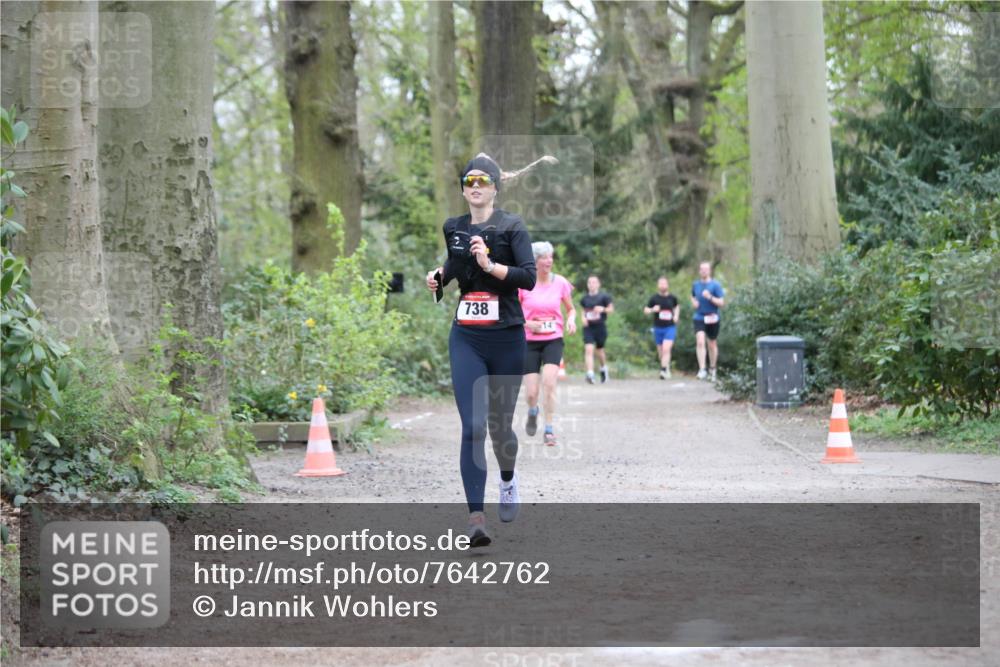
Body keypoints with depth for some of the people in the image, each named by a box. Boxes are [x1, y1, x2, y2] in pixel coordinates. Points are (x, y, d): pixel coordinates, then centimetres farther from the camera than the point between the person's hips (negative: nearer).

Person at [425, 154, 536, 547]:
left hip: (506, 338, -2)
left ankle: (508, 479, 44)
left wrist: (490, 264, -25)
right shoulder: (453, 228, 9)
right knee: (472, 428, -12)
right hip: (466, 339, 2)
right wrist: (439, 275, 10)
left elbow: (529, 277, -15)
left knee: (499, 426, 10)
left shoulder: (511, 226, -4)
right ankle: (476, 518, -16)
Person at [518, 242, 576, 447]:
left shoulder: (560, 283, 0)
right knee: (531, 392, -3)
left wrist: (571, 319, -8)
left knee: (549, 382, -20)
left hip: (553, 340, 1)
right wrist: (526, 323, -16)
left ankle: (549, 430, -10)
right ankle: (532, 412, 35)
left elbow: (571, 308, 14)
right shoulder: (523, 284, -6)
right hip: (529, 342, -1)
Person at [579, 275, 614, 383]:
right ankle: (590, 374, -22)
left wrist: (603, 309, -18)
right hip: (588, 327, 1)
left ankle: (604, 368, 42)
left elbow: (611, 309, 1)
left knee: (600, 350, 13)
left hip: (600, 327, -1)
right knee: (588, 349, -15)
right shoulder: (584, 298, 7)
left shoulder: (604, 296, -3)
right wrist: (583, 317, 3)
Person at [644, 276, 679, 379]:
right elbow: (646, 310, 6)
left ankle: (663, 370, -24)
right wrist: (652, 310, -14)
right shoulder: (654, 298, 0)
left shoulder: (672, 298, 3)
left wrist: (676, 315, 7)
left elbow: (677, 306, 24)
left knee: (666, 349, -19)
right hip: (658, 328, 2)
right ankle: (667, 369, 28)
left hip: (670, 327, -2)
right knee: (660, 351, 8)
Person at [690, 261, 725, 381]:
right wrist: (694, 302, 4)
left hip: (713, 318, -1)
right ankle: (702, 370, -21)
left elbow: (721, 303, -10)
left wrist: (710, 297, -24)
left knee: (712, 344, 11)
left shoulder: (715, 285, -7)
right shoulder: (695, 285, 5)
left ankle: (712, 370, 27)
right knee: (700, 342, -17)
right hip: (699, 318, 1)